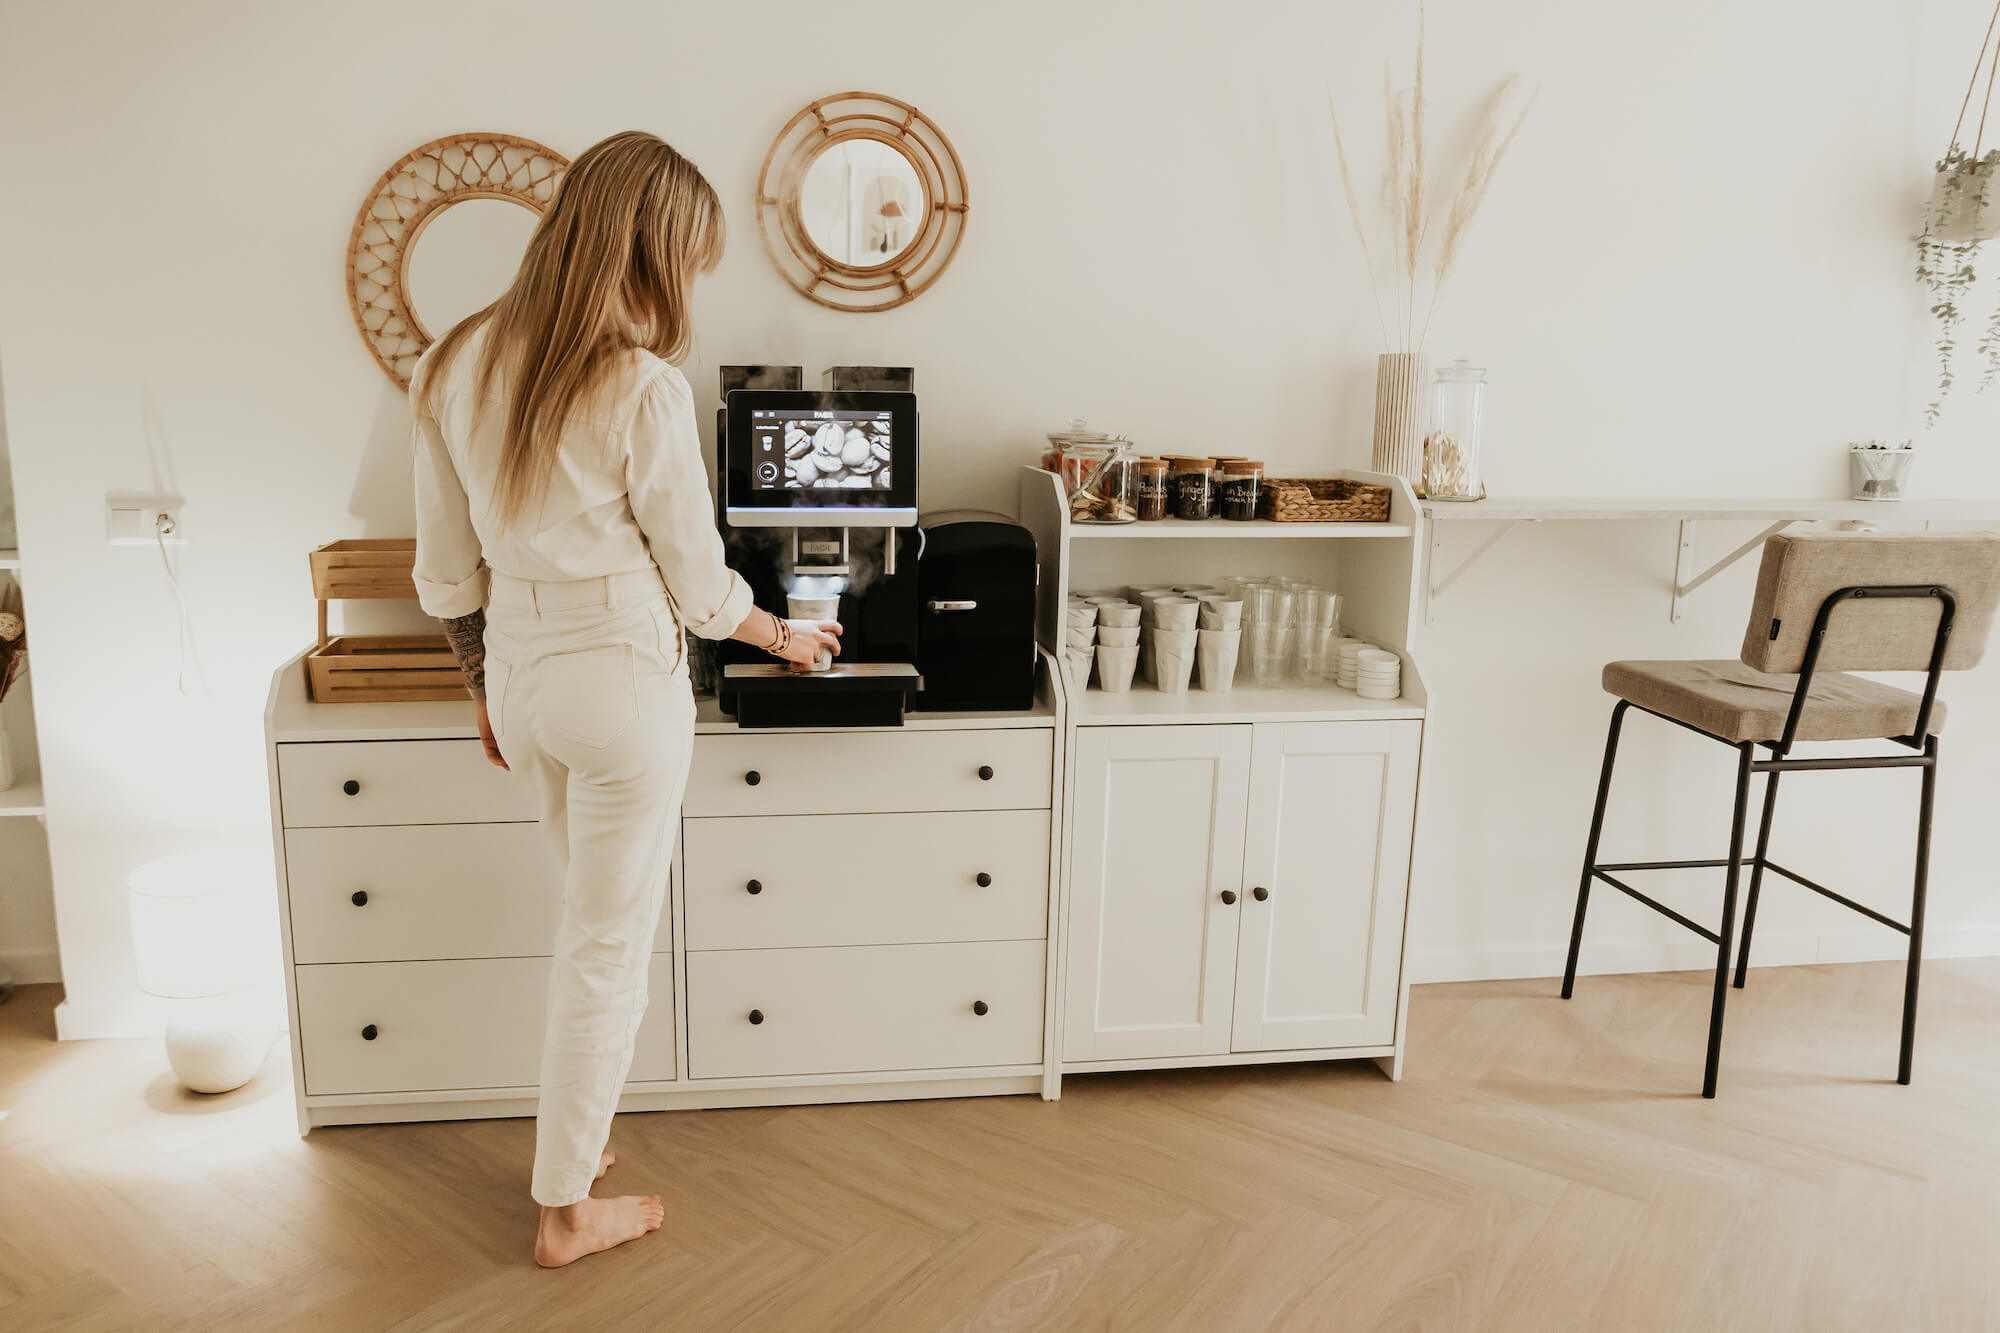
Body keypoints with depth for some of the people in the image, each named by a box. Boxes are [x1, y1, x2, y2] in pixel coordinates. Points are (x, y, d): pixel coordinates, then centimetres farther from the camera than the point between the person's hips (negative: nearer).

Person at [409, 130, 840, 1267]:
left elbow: (447, 569, 8)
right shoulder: (642, 390, -18)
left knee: (597, 914, 26)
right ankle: (567, 1210, 24)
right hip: (621, 679, -7)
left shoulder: (455, 366, 1)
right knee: (609, 947, 8)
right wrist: (789, 637, 9)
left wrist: (490, 686, 20)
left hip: (516, 671, 7)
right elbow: (699, 584, -10)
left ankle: (585, 1121, 43)